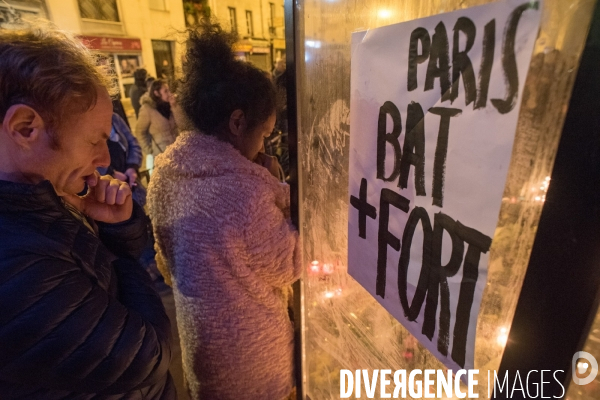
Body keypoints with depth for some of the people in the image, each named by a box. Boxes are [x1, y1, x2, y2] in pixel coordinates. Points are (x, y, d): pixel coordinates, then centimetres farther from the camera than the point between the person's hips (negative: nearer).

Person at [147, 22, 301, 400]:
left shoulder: (165, 170, -9)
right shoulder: (245, 191, -34)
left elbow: (167, 260, 4)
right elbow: (287, 268, -19)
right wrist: (278, 190, -16)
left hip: (191, 329, 6)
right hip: (246, 342, -6)